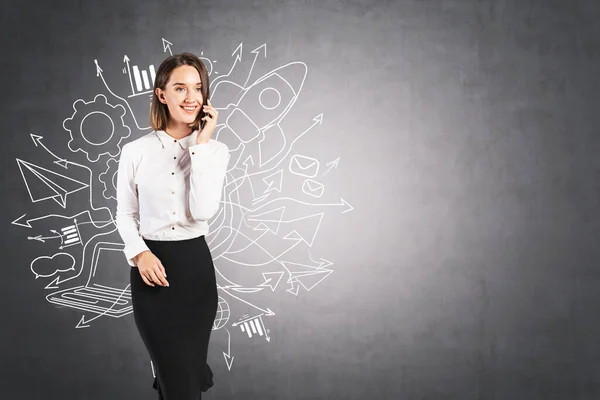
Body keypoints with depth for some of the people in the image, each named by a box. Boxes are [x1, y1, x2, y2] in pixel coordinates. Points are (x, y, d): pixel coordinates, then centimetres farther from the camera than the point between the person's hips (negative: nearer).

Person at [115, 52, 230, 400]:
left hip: (194, 264, 1)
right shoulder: (136, 151, -4)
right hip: (151, 266, -1)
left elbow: (203, 212, -18)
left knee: (186, 370, 16)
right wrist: (139, 253, -14)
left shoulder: (215, 149, -4)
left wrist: (201, 145, -18)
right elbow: (125, 214, 4)